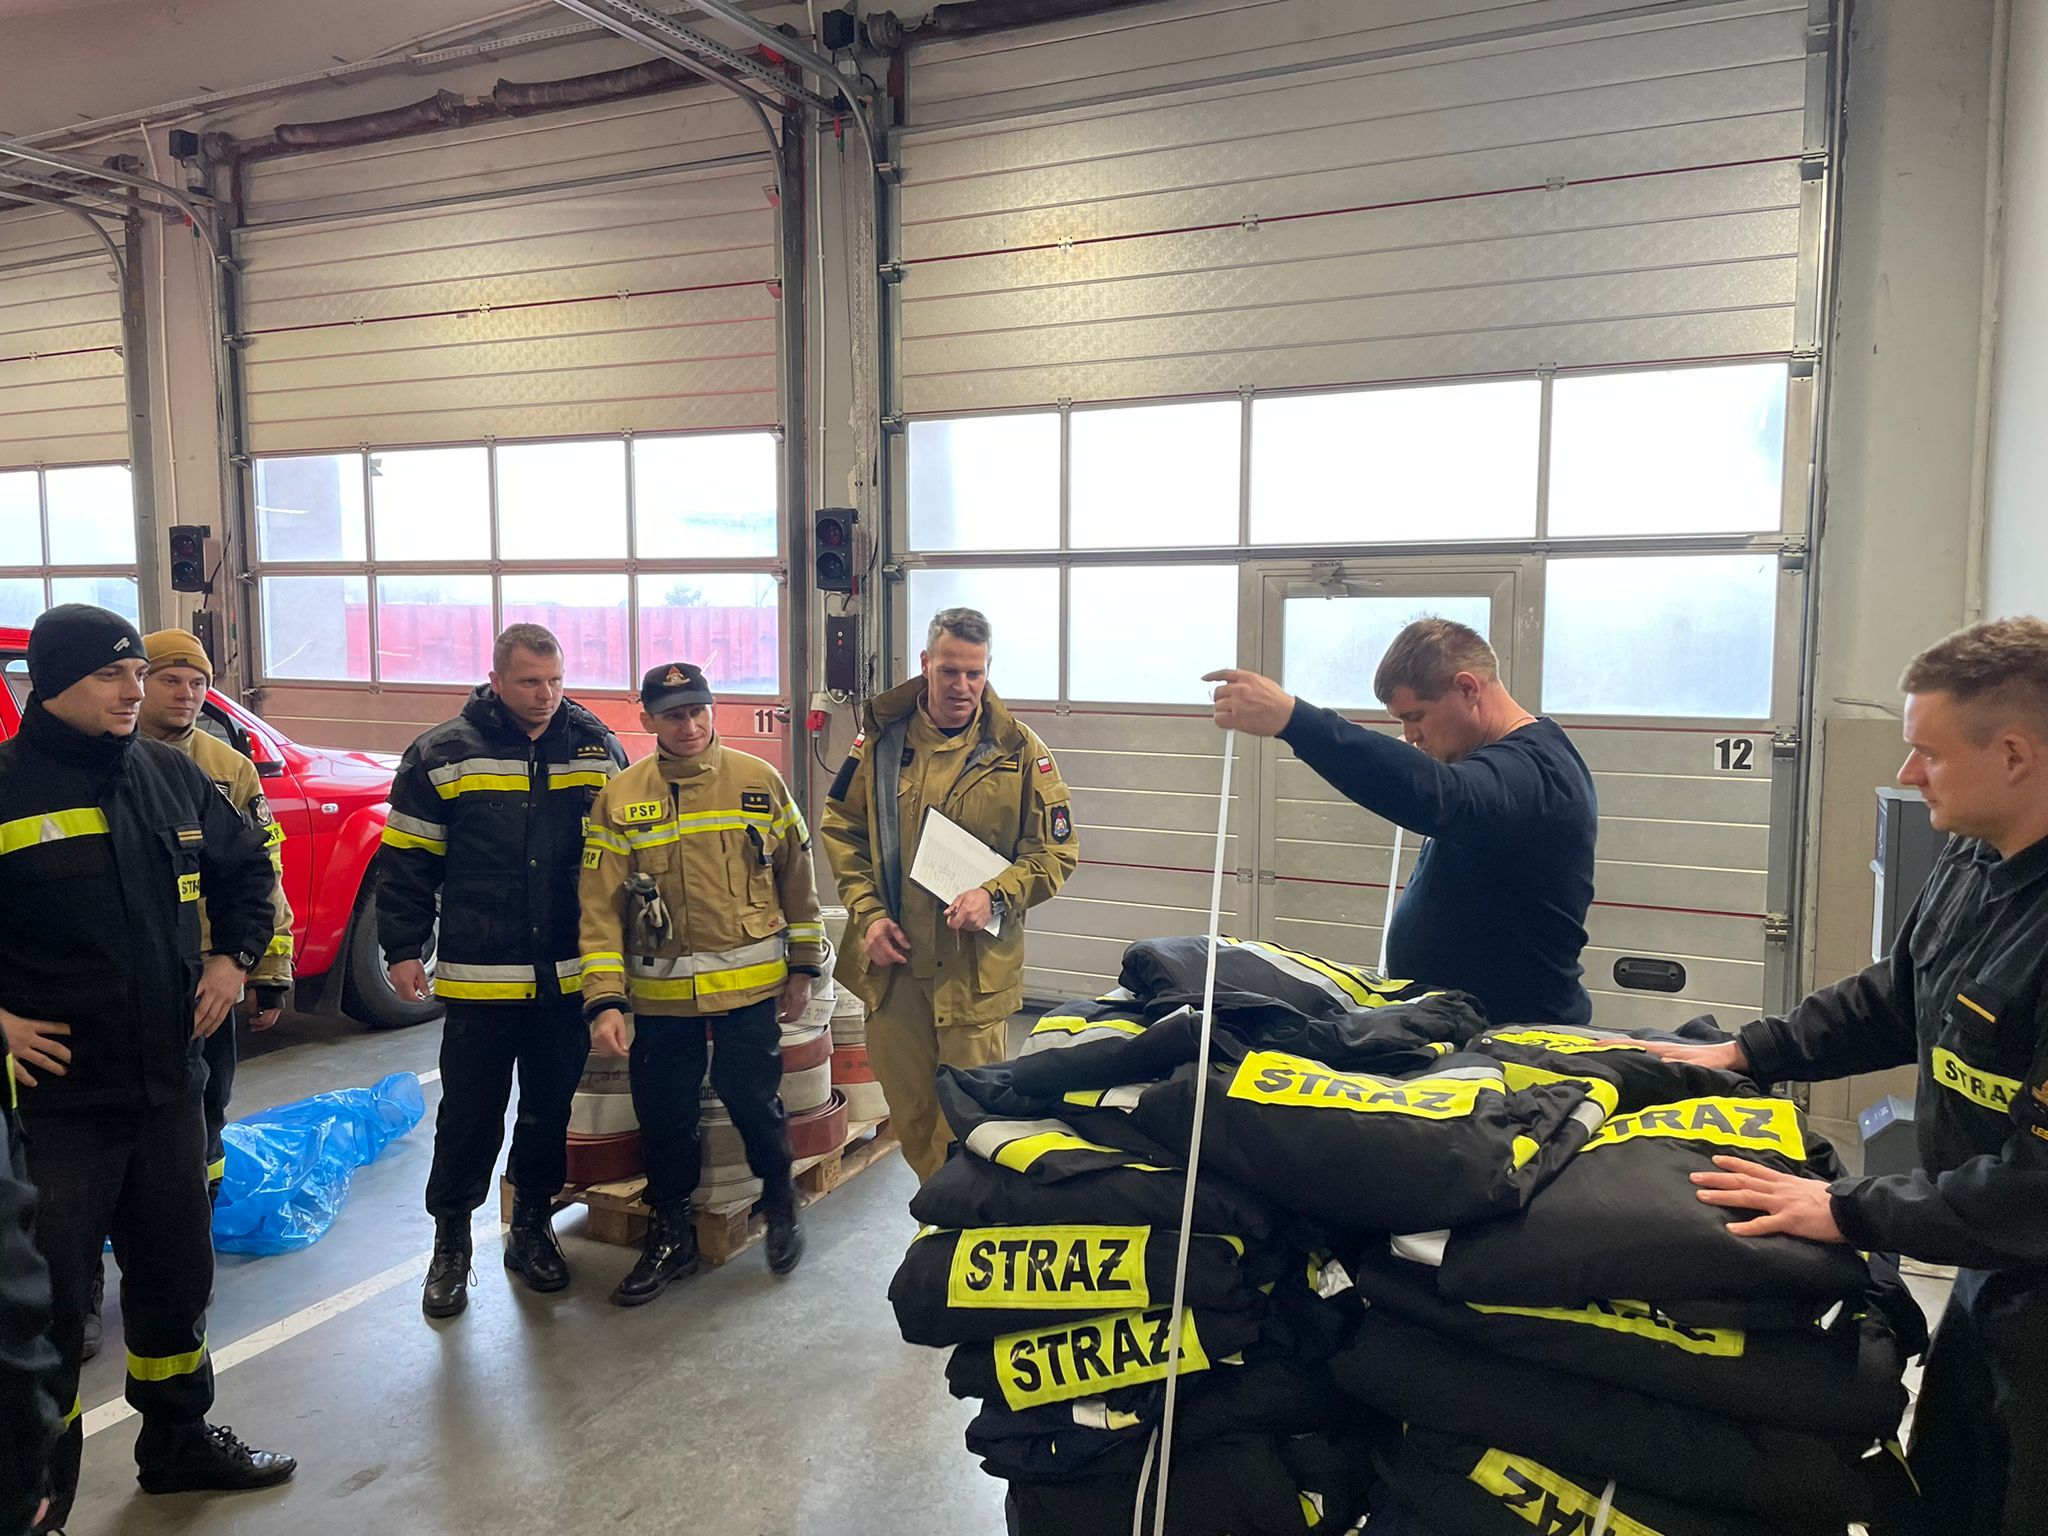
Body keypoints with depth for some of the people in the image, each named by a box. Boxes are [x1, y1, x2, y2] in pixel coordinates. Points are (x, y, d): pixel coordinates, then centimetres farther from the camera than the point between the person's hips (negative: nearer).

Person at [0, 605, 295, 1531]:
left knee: (176, 1274, 19)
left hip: (168, 1087, 6)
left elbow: (247, 867, 20)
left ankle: (178, 1440, 39)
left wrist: (233, 957, 8)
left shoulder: (171, 778, 6)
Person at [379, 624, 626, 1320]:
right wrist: (403, 949, -1)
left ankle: (532, 1228, 32)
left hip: (567, 976, 3)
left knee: (551, 1107, 14)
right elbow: (406, 860, 1)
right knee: (470, 1115, 5)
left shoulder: (597, 749, 3)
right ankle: (450, 1243, 24)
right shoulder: (444, 754, -4)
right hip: (478, 978, -2)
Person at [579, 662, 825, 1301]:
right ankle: (671, 1235, 29)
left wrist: (803, 966, 7)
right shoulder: (621, 799, -1)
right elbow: (601, 906, -3)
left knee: (753, 1102, 6)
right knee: (663, 1115, 9)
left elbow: (796, 876, 7)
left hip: (751, 984, -1)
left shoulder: (759, 781, 0)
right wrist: (604, 1000, -10)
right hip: (660, 992, 1)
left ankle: (779, 1201, 34)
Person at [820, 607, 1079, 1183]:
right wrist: (867, 913, -1)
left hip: (977, 962, -3)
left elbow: (1056, 850, 1)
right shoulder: (882, 737, 3)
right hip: (891, 957, 3)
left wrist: (996, 895, -15)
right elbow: (840, 829, 11)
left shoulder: (1017, 749, -2)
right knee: (909, 1110, 14)